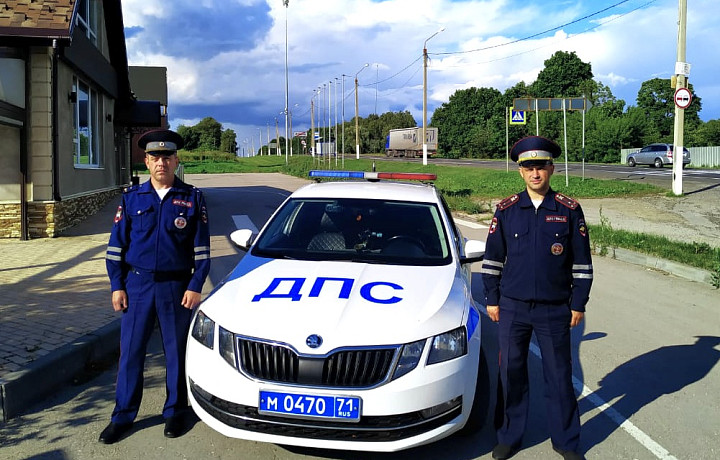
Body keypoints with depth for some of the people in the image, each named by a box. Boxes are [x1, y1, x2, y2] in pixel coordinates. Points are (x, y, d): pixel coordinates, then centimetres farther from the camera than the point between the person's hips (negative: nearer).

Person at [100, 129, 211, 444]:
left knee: (176, 352, 8)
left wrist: (195, 286, -8)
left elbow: (201, 248, 0)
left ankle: (174, 412, 23)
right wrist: (116, 285, 0)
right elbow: (116, 245, 6)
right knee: (130, 352, 6)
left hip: (177, 288, -1)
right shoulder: (131, 198, 5)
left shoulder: (192, 198, 1)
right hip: (137, 285, 2)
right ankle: (122, 416, 19)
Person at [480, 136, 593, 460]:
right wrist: (492, 300, 4)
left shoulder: (569, 210, -2)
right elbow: (492, 259, 6)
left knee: (559, 375, 9)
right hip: (512, 308, 1)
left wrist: (578, 304, 1)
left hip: (555, 310, -1)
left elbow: (581, 262, 2)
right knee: (511, 373, 10)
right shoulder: (506, 210, 1)